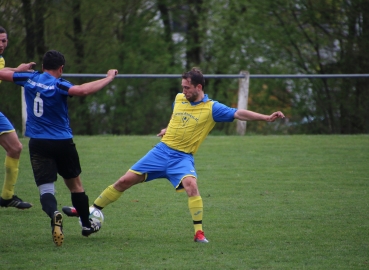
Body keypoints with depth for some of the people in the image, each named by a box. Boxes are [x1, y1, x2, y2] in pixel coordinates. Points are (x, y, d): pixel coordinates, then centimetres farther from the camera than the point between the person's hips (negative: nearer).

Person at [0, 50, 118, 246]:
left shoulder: (29, 79, 1)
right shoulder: (58, 85, -11)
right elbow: (83, 90, -30)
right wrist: (109, 78, -20)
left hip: (38, 143, 2)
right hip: (63, 142, -2)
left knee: (46, 189, -6)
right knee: (75, 184, 19)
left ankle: (54, 213, -38)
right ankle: (87, 224, 31)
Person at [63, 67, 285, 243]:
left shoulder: (211, 108, -11)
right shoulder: (179, 99, 5)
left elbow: (238, 114, -20)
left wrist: (266, 117, -29)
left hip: (183, 157, -4)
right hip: (162, 150, 4)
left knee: (191, 185, -34)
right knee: (125, 181, 3)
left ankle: (199, 232, -24)